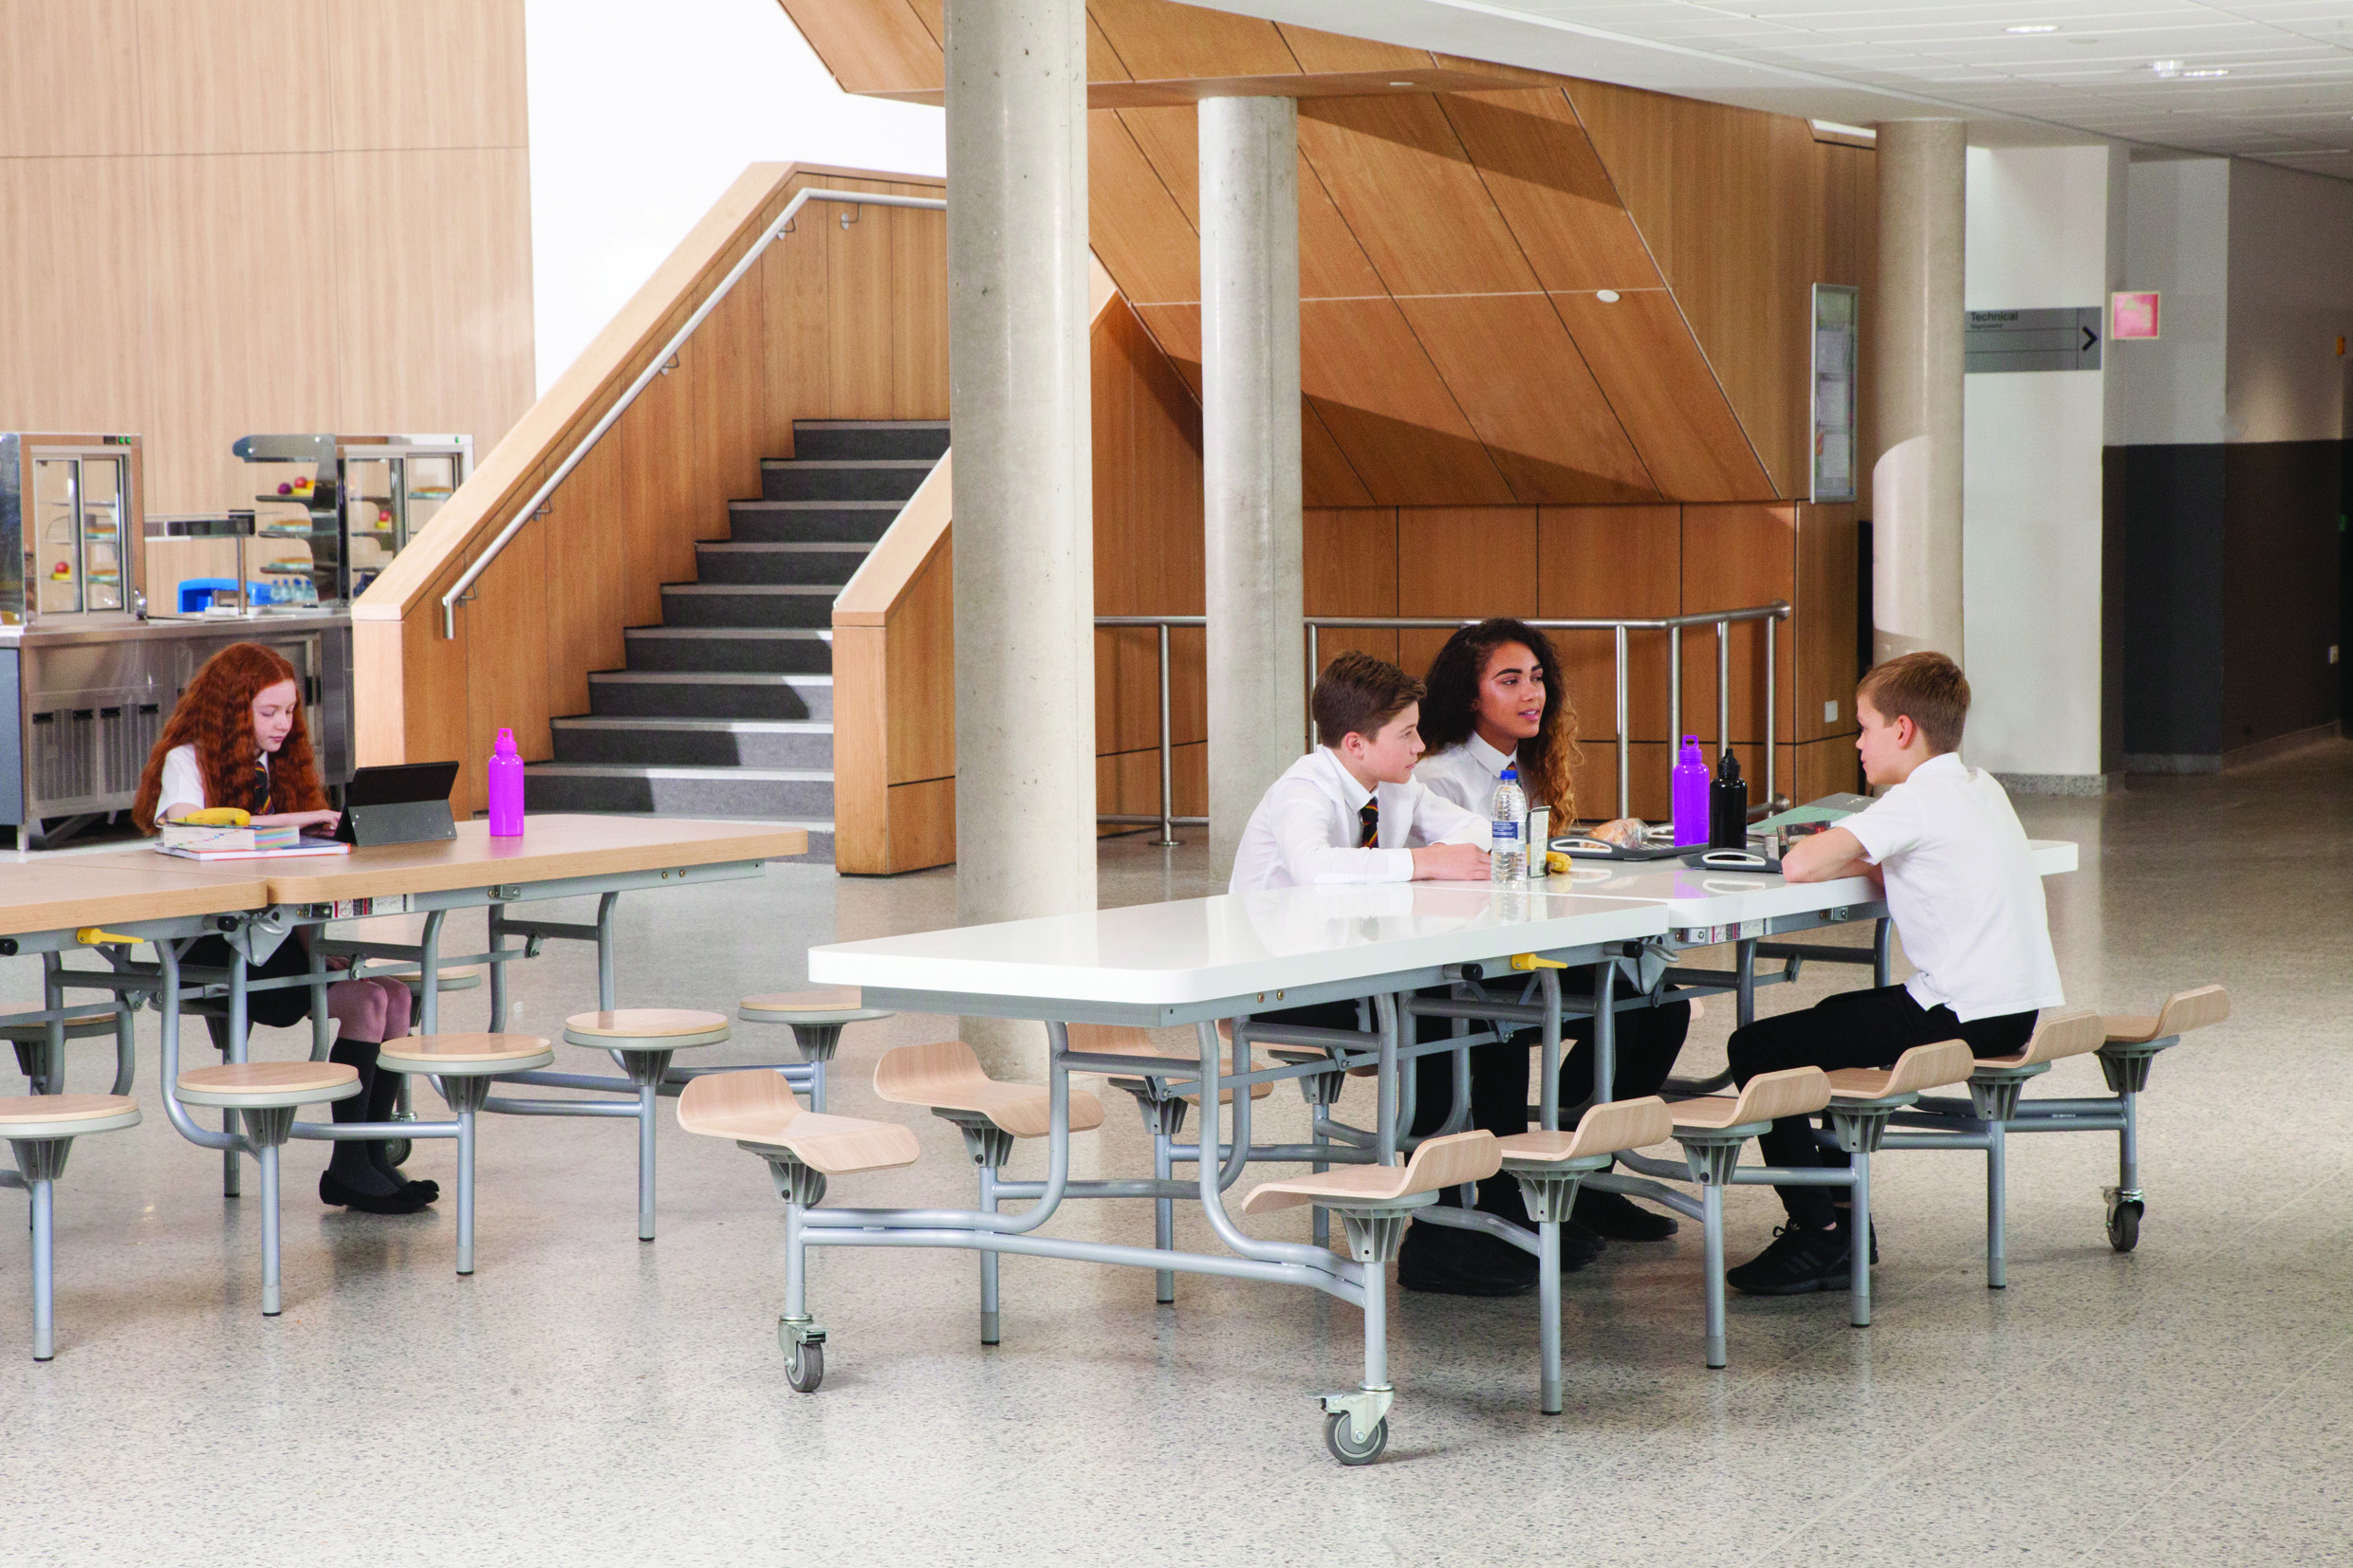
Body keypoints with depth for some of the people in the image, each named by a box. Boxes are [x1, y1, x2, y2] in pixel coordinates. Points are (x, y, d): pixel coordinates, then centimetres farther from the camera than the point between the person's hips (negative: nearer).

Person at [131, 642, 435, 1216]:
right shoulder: (187, 760, -2)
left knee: (393, 990, -18)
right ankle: (348, 1165, -18)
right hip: (213, 942, -7)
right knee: (365, 999, -25)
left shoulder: (275, 763, 21)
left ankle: (374, 1156, -14)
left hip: (278, 927, 7)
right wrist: (289, 823, -23)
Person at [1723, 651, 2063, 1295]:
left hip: (1963, 1017, -10)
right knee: (1838, 1017, 33)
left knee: (1757, 1049, -5)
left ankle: (1819, 1236, -3)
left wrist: (1838, 854, -1)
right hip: (2021, 1007, 10)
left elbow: (1800, 866, -23)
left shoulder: (1913, 801, -14)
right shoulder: (1981, 786, 14)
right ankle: (1841, 1206, 34)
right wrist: (1858, 857, 6)